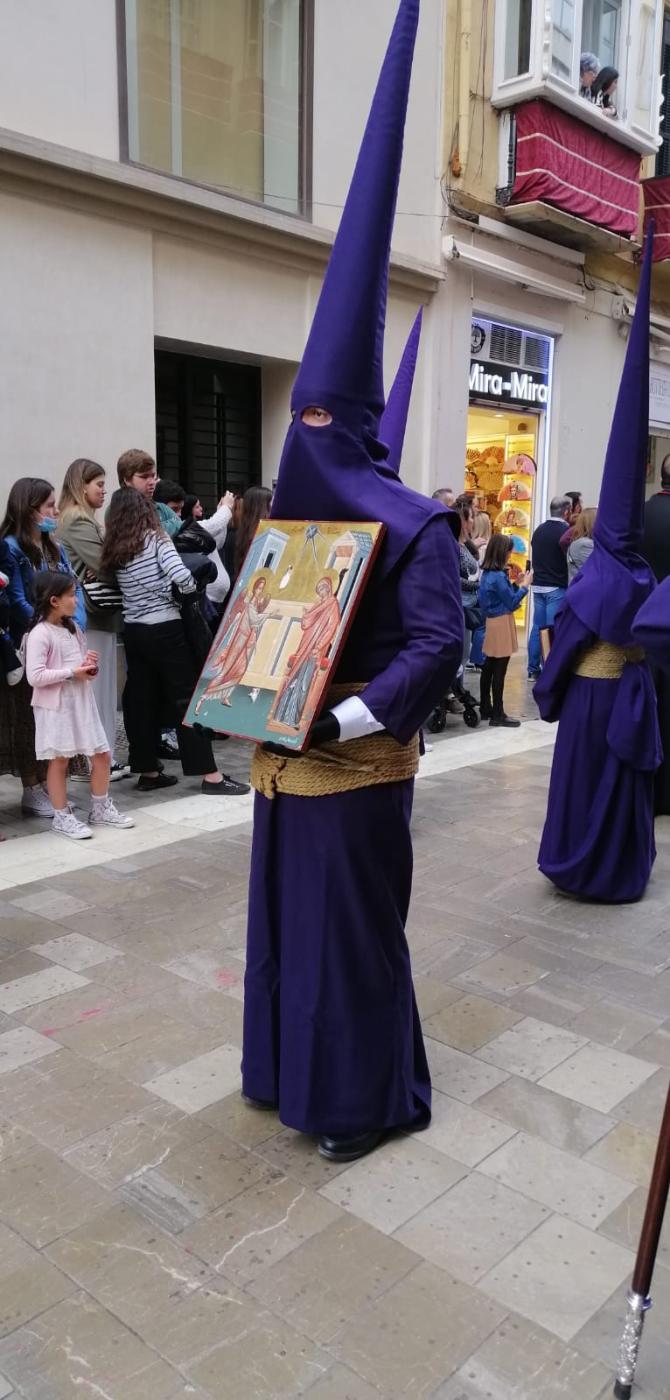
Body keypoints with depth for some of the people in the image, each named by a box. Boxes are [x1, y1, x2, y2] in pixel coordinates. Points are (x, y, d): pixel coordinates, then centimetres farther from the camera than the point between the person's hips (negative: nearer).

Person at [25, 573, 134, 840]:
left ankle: (100, 809, 25)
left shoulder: (73, 628, 11)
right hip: (56, 706, -8)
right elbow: (35, 676, -22)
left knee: (101, 755, 9)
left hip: (81, 701, 8)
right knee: (59, 761, 3)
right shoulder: (40, 634, -15)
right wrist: (72, 672, -19)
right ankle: (62, 817, 15)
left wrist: (89, 662, 2)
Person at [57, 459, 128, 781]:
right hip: (93, 615, -10)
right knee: (98, 688, -5)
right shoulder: (78, 523, -13)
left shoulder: (77, 521, 18)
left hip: (89, 614, 10)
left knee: (97, 688, 10)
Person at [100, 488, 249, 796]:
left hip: (133, 631, 6)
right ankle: (210, 775, -1)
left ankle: (148, 772, 16)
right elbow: (180, 575, -20)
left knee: (141, 699, 10)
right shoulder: (155, 538, -7)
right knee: (187, 697, -2)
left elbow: (113, 589, 6)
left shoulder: (112, 550, 9)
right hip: (164, 629, -6)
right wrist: (193, 594, -1)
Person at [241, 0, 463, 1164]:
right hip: (286, 757, 8)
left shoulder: (411, 524, -13)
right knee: (289, 913, 18)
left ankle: (373, 1097, 23)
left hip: (356, 764, -8)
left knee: (353, 924, 3)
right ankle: (294, 1066, 38)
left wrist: (346, 721, -25)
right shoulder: (289, 516, 9)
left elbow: (439, 645, -19)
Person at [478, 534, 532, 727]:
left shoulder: (488, 573, 8)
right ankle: (497, 715, -1)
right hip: (501, 624, -9)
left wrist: (517, 584, 9)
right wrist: (525, 585, -4)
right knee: (499, 671, -5)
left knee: (489, 667, 15)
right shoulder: (498, 577, -19)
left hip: (492, 621, 9)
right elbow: (512, 603, -13)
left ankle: (485, 708, 24)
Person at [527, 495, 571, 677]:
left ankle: (533, 670, 16)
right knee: (552, 631, -4)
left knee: (537, 627, 12)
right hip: (557, 588, -7)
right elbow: (570, 560, -12)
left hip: (538, 586, 7)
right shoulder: (565, 532, -14)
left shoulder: (539, 530, 9)